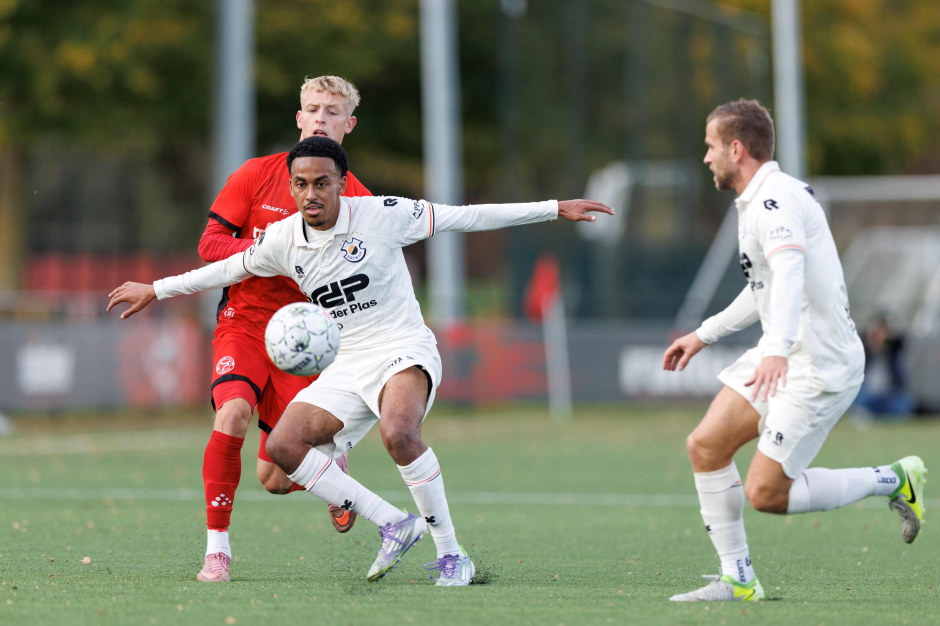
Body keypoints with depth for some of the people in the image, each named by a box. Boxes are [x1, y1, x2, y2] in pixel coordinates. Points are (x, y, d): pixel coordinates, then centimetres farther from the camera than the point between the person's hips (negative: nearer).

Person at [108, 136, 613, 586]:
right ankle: (393, 525, -6)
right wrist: (155, 291, 25)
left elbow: (465, 217, -4)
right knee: (283, 445, -15)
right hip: (346, 366, 5)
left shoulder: (382, 215, -10)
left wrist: (555, 209, -3)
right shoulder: (282, 240, 1)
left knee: (398, 434, -36)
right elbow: (227, 268, 20)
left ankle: (451, 555, -21)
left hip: (404, 350, -5)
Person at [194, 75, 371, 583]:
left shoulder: (358, 199, 0)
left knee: (275, 478, -3)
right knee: (232, 414, -30)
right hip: (244, 321, 0)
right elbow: (210, 243, 0)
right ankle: (217, 549, -17)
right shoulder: (257, 175, 0)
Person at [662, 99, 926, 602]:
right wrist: (705, 334, 33)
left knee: (765, 493, -11)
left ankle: (892, 481, 5)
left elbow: (789, 273, -36)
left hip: (819, 365, -10)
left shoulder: (776, 201, -18)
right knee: (705, 447, 0)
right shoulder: (757, 202, 15)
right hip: (783, 357, 10)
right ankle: (737, 580, 6)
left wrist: (777, 349, -51)